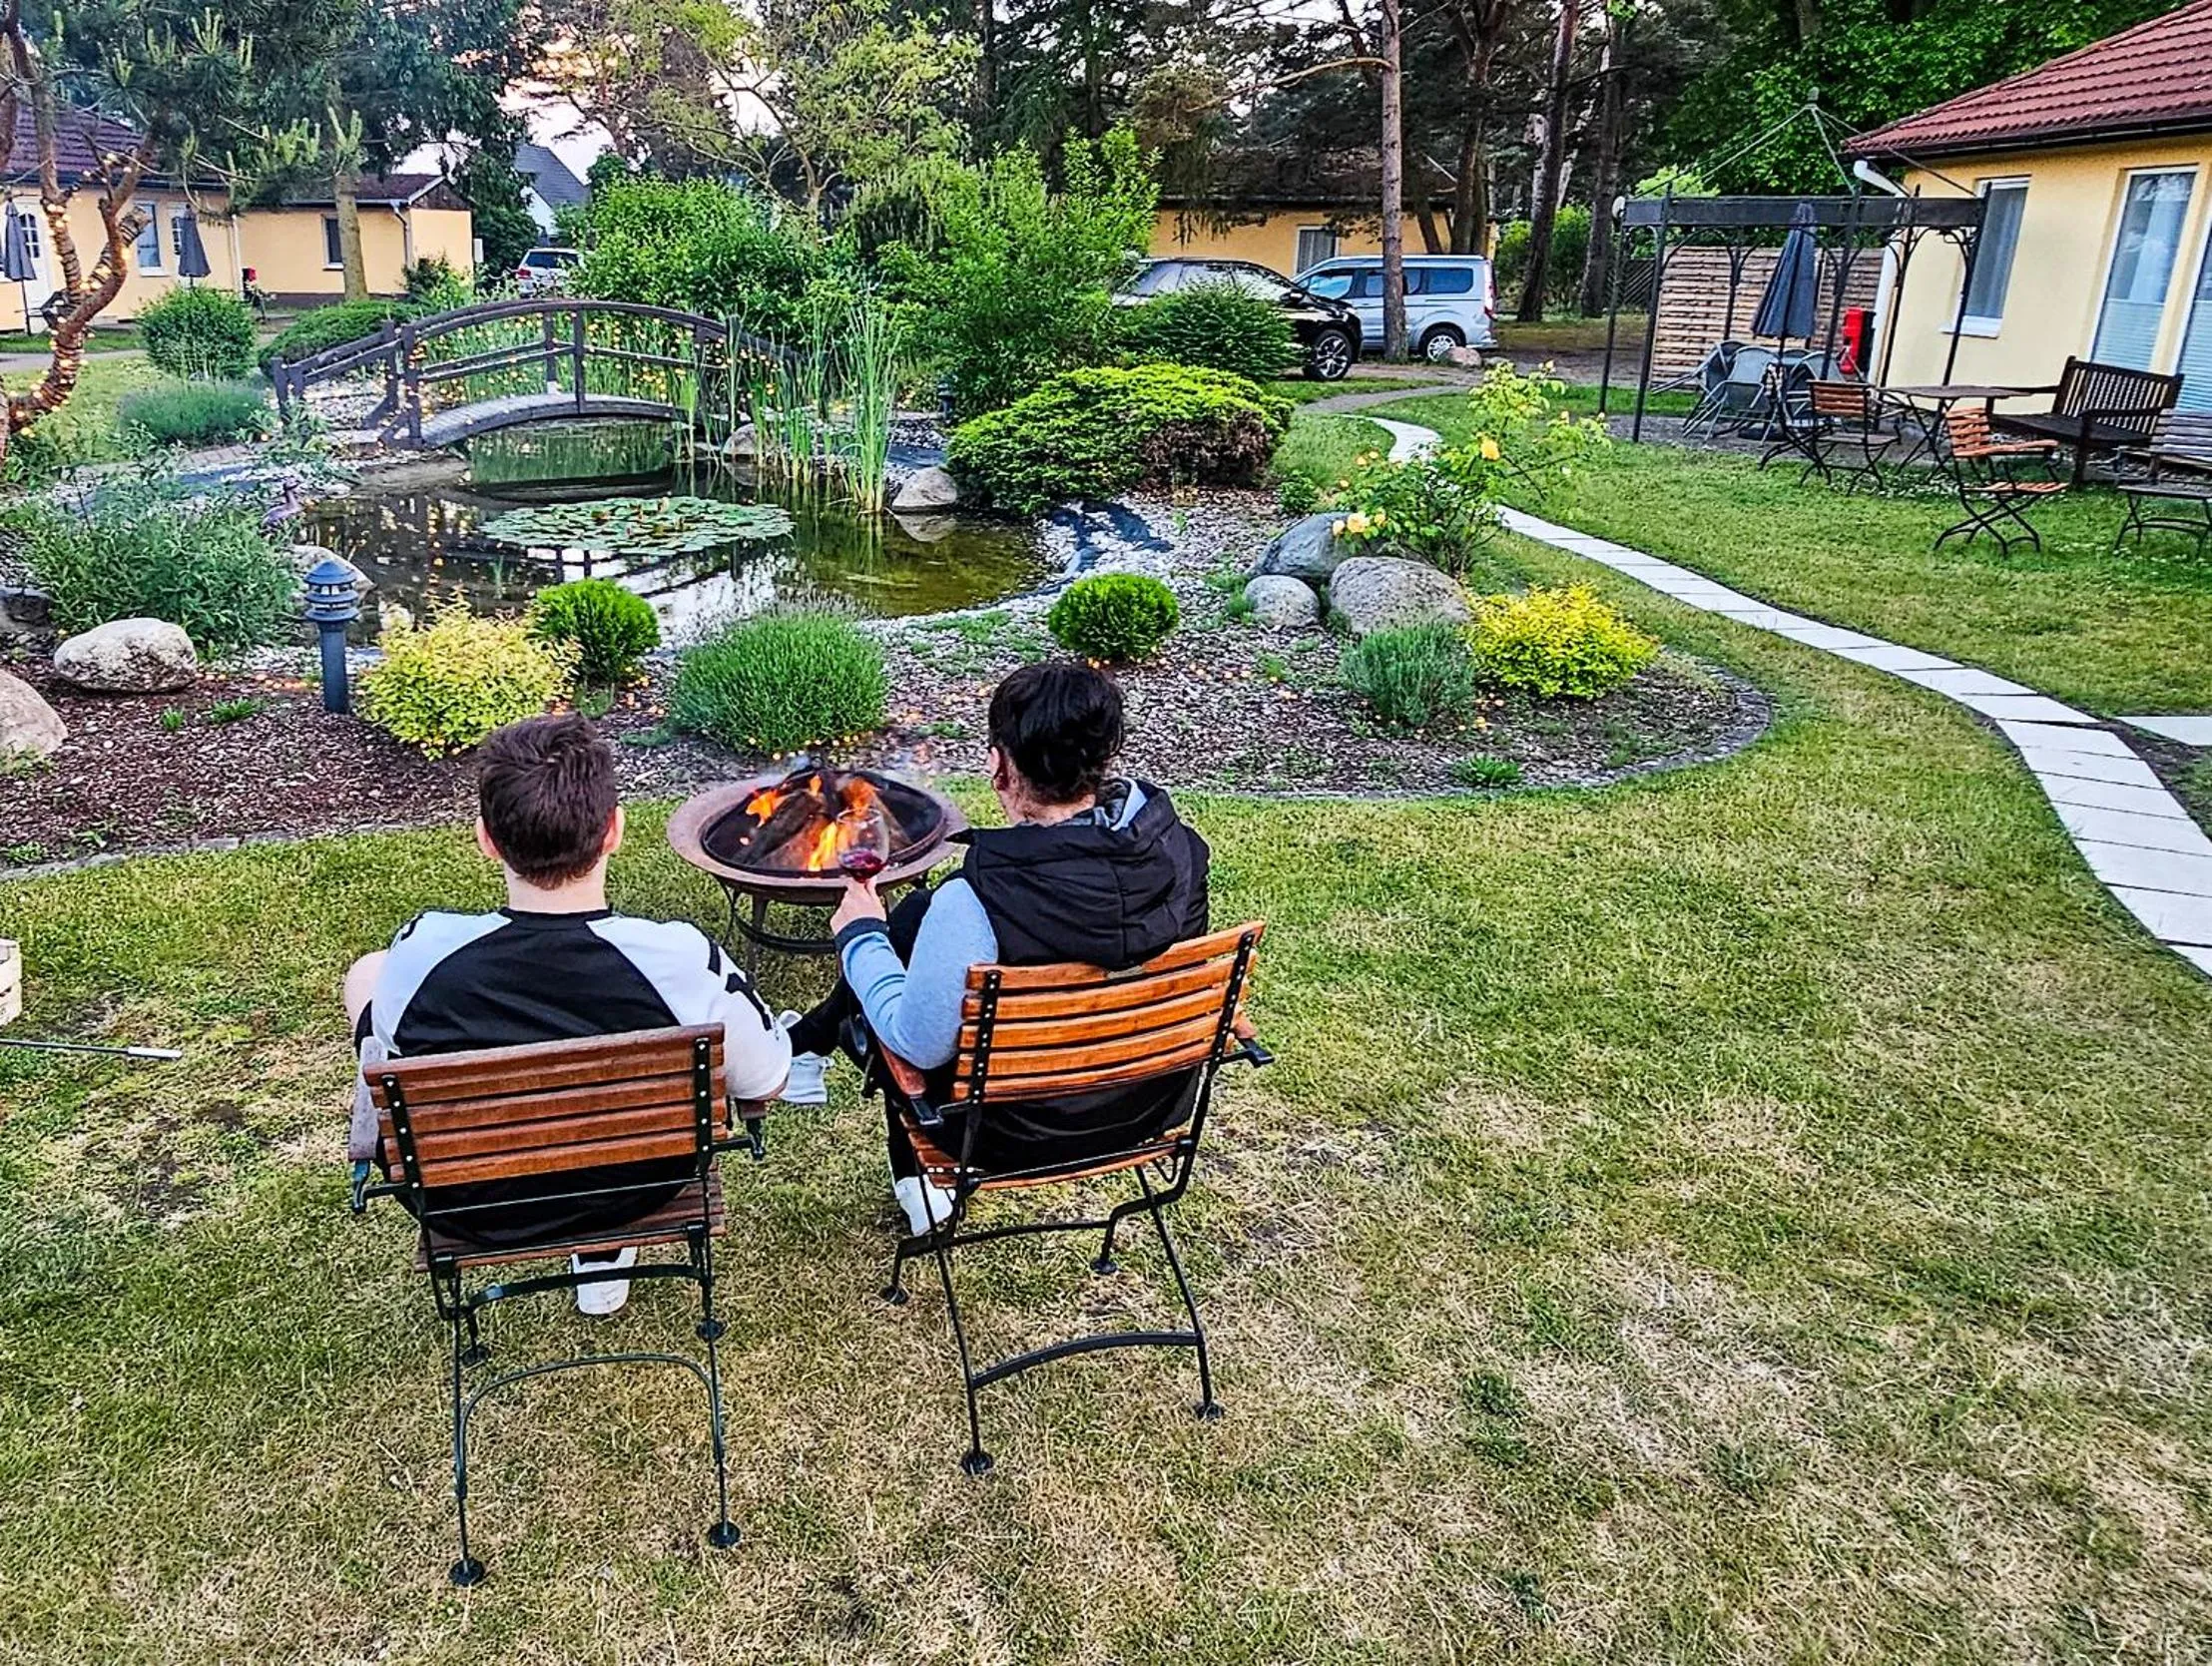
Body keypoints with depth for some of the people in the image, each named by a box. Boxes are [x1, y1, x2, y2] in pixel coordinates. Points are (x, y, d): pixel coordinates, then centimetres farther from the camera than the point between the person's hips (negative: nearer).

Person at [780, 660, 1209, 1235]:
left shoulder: (976, 902, -34)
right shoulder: (1179, 845, -16)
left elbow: (919, 1044, -20)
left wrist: (859, 935, -6)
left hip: (1017, 1135, -5)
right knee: (917, 912, 18)